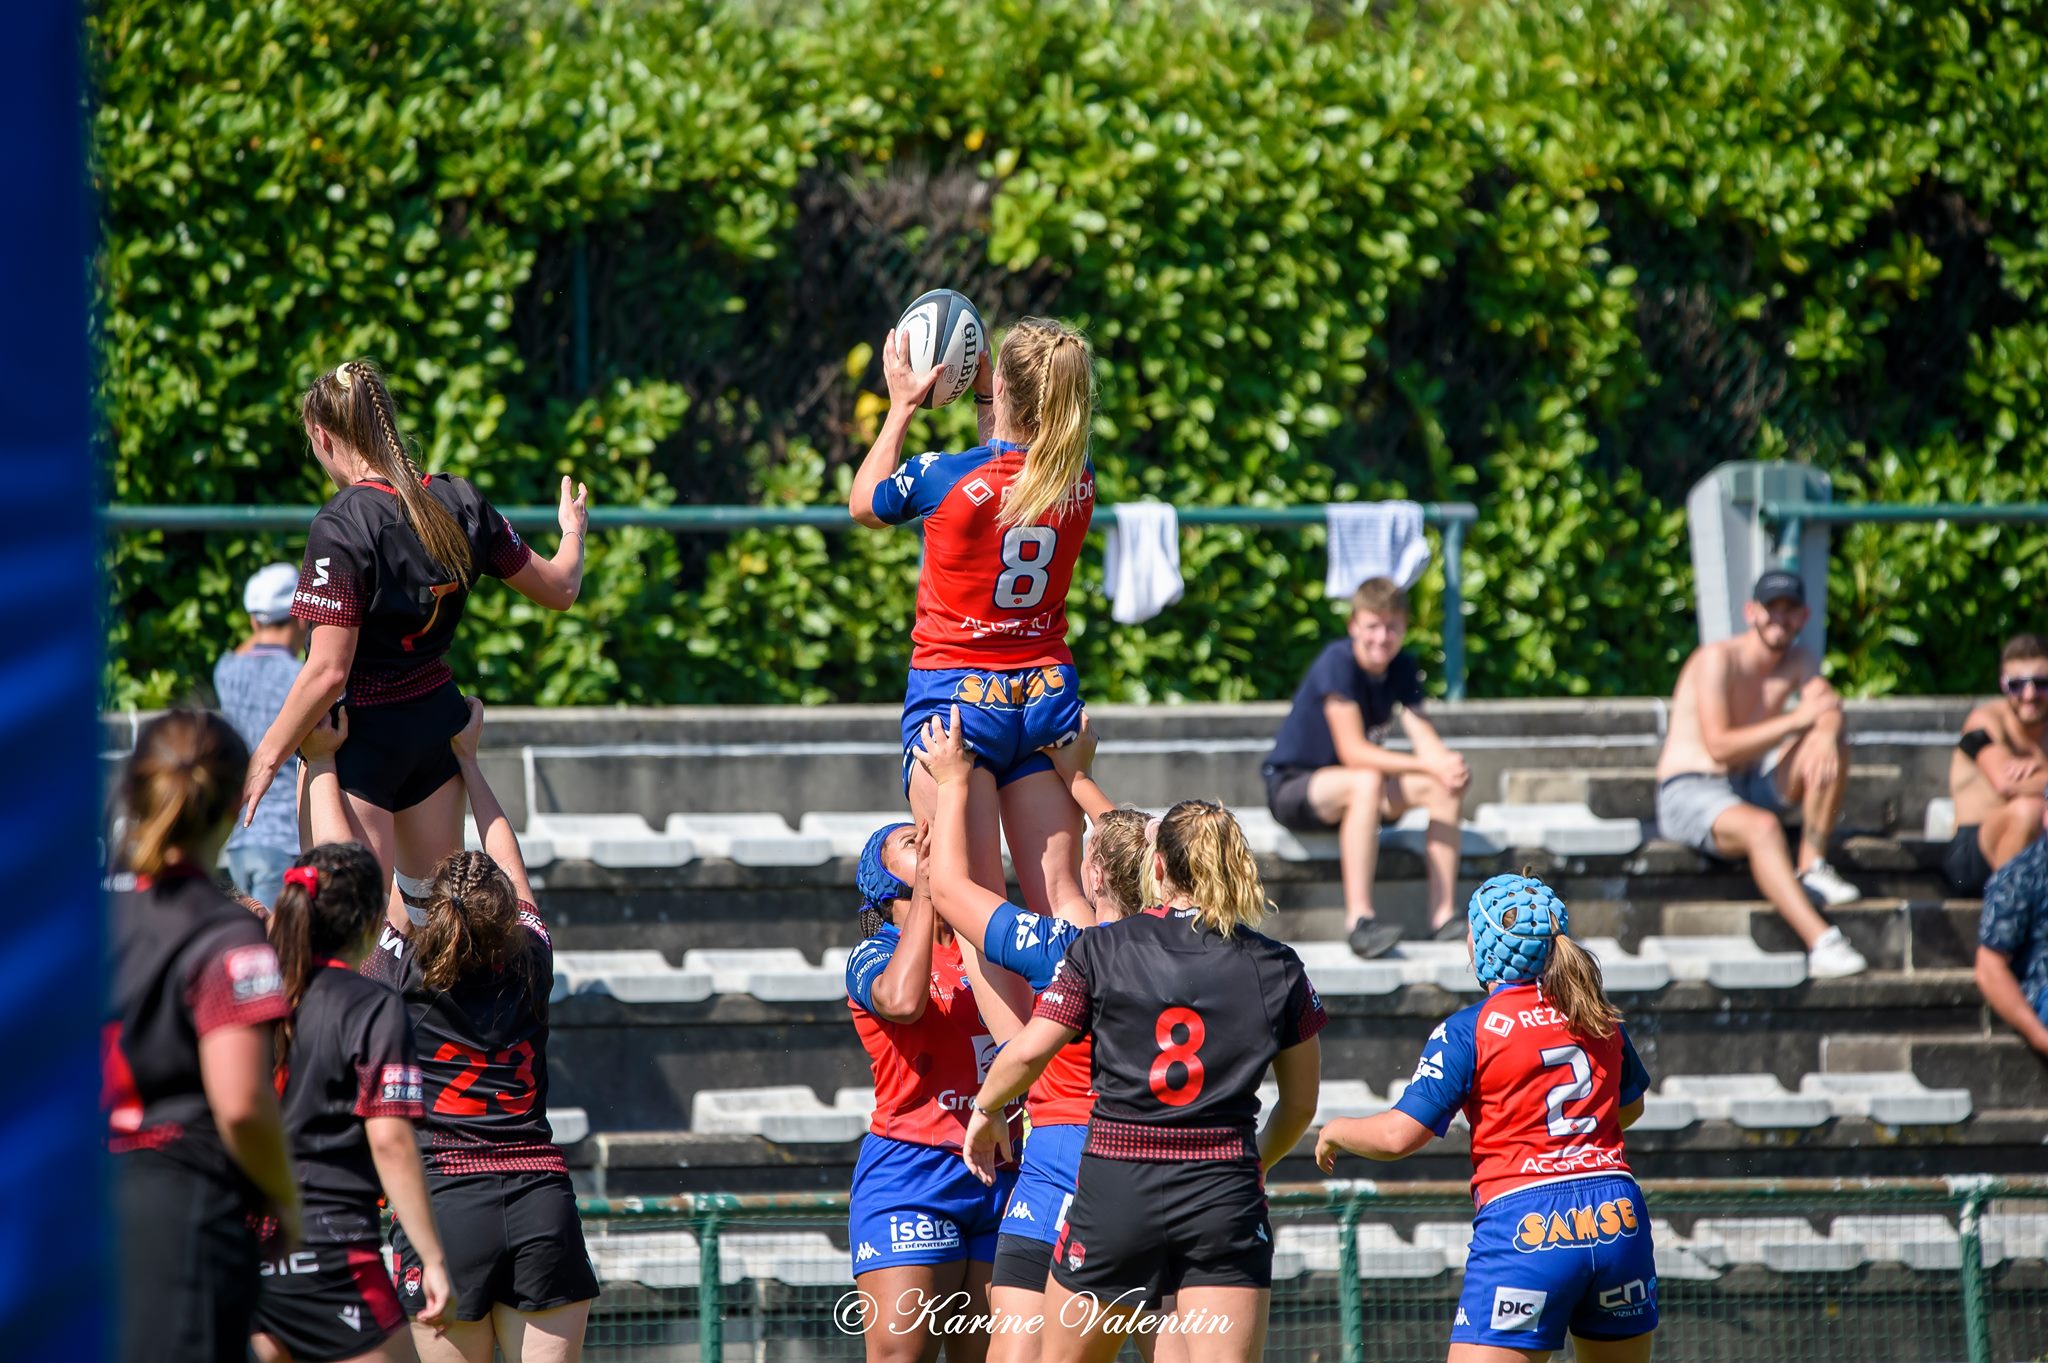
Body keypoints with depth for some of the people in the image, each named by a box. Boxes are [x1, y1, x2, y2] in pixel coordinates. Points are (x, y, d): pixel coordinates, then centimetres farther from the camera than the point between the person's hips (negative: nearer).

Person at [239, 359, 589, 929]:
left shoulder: (342, 528, -21)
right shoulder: (459, 503, -1)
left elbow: (327, 672, -23)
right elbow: (559, 589, 11)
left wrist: (267, 756, -14)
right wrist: (574, 532, 33)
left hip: (362, 736, -7)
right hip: (438, 720, 7)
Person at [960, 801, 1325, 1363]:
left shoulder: (1099, 949, -1)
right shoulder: (1276, 968, 5)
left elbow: (1028, 1052, -5)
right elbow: (1300, 1102, 12)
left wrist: (984, 1111, 15)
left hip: (1114, 1185, -1)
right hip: (1225, 1190, 1)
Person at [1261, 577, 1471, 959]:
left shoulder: (1402, 667, 0)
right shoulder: (1339, 662, -22)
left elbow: (1425, 740, -10)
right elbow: (1353, 752, -28)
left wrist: (1450, 765, -34)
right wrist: (1430, 766, -34)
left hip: (1348, 789, 7)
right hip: (1290, 788, -7)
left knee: (1447, 786, -12)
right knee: (1366, 783, -37)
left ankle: (1442, 916, -16)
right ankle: (1358, 920, -42)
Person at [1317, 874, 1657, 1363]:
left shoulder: (1467, 1030, -5)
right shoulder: (1599, 1019, 11)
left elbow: (1398, 1136, -7)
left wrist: (1336, 1132, 13)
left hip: (1527, 1229, -5)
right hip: (1618, 1213, 6)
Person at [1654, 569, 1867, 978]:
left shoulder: (1798, 661, 8)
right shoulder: (1717, 660, -14)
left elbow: (1829, 710, -10)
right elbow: (1719, 747, -22)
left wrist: (1827, 734, -35)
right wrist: (1794, 721, -26)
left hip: (1751, 785, 7)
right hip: (1690, 791, -7)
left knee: (1831, 745, -14)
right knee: (1761, 827, -38)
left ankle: (1811, 869, -15)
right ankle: (1820, 943, -49)